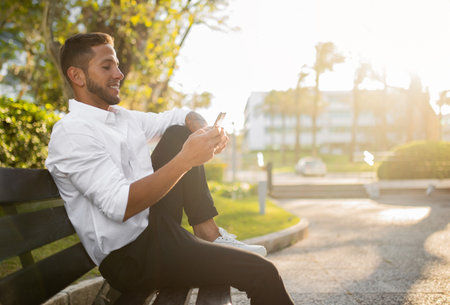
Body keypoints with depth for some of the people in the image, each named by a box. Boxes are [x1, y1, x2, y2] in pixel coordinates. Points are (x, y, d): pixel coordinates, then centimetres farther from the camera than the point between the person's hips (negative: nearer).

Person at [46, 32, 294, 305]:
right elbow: (120, 205, -25)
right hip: (131, 257, -9)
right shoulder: (70, 134, -15)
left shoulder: (123, 117, 13)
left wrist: (205, 132, -5)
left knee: (179, 134, 5)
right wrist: (185, 160, -29)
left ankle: (209, 234, 0)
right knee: (261, 271, -20)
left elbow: (180, 117, 19)